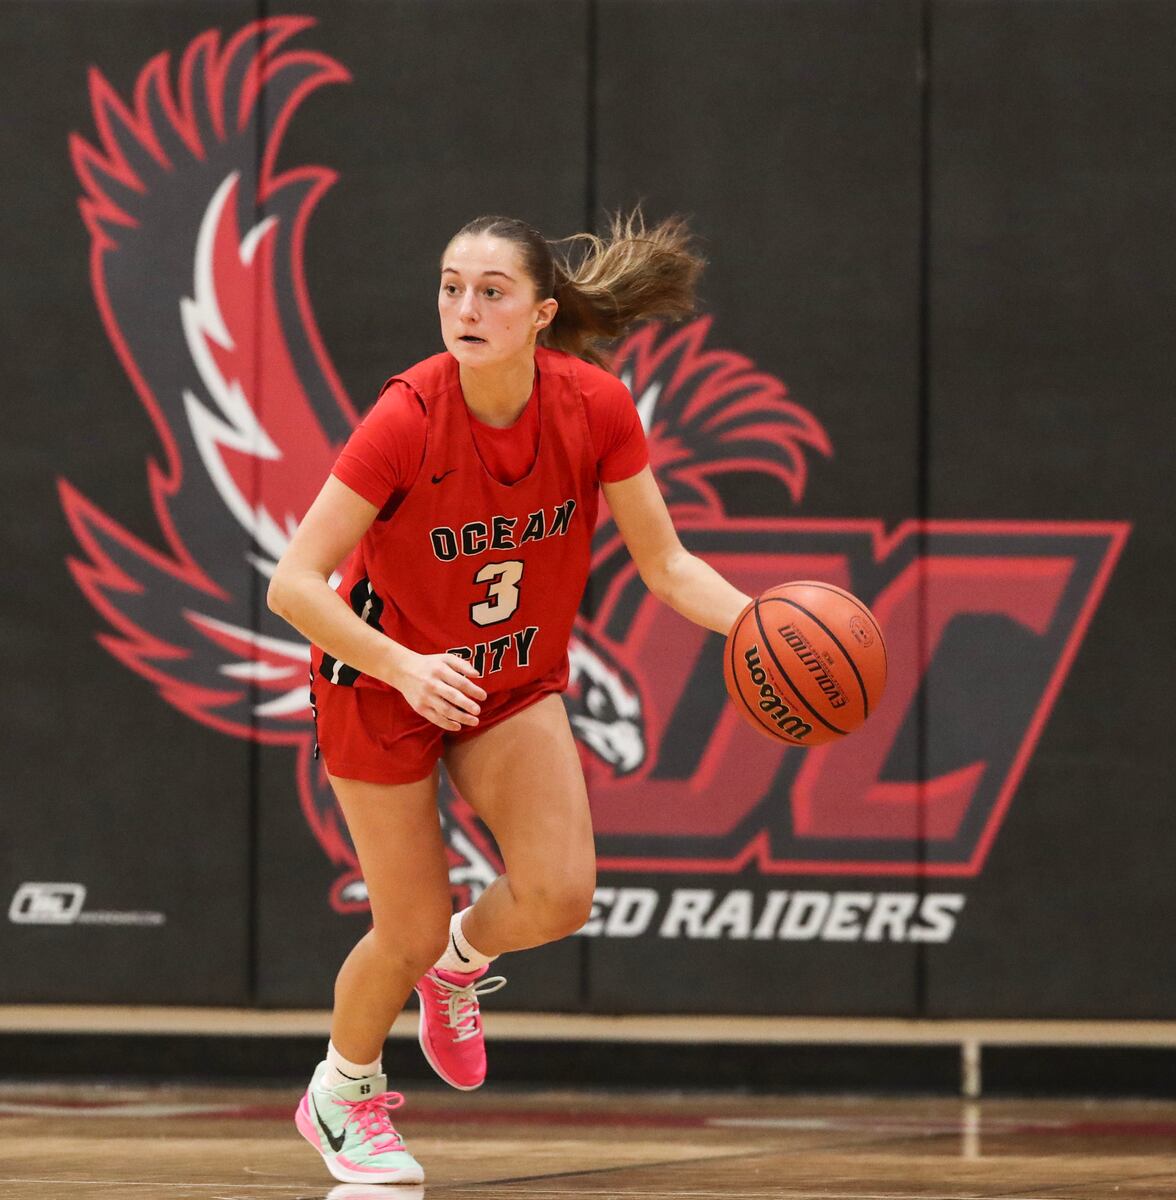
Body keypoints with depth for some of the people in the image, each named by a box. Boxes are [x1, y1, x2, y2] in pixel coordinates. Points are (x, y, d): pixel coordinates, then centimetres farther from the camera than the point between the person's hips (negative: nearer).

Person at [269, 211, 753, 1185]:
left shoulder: (597, 406, -20)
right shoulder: (408, 418, -30)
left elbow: (667, 564, -11)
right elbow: (293, 584, -30)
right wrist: (406, 666, -43)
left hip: (516, 681, 3)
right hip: (382, 678, -3)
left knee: (560, 897, -16)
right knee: (411, 931, 0)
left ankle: (460, 961, 23)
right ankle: (342, 1094, 33)